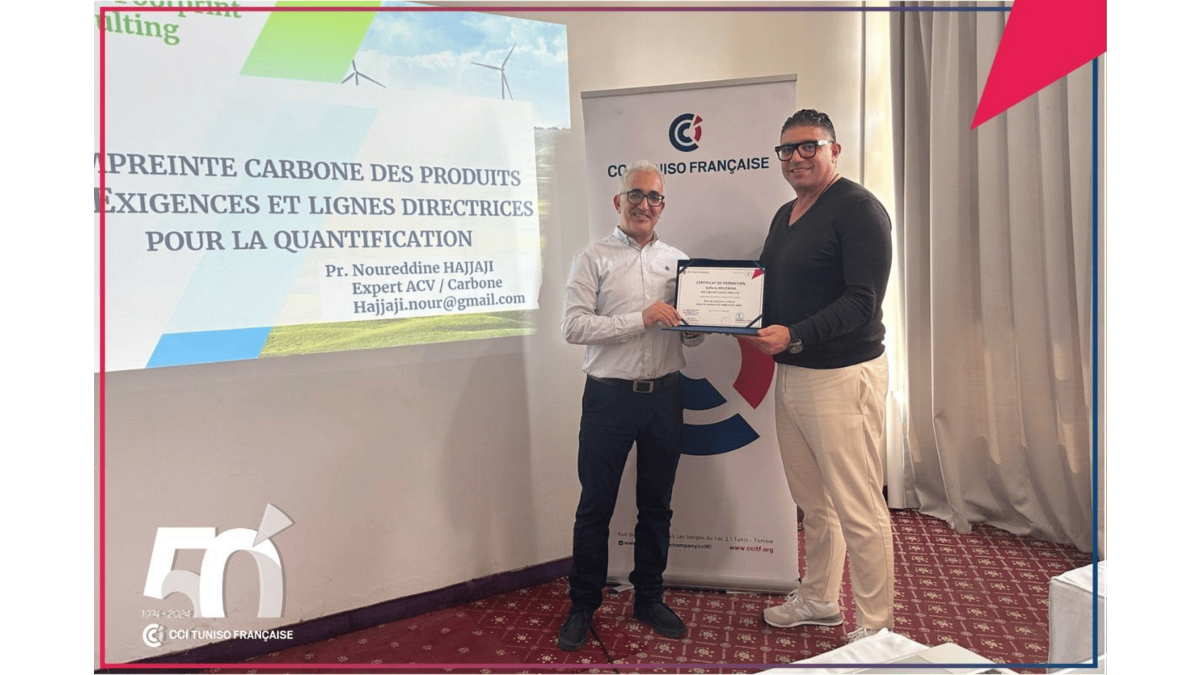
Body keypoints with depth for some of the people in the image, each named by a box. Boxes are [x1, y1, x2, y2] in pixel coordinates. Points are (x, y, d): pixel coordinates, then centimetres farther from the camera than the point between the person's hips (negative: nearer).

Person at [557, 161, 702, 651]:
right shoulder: (593, 259, 0)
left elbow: (692, 335, 13)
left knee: (656, 505, 14)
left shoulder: (678, 261, 12)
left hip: (665, 394, 4)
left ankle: (649, 599, 30)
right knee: (595, 506, 5)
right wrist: (641, 320, -18)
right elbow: (574, 325, -12)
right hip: (610, 395, -3)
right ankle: (582, 607, 21)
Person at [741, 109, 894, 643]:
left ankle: (875, 627, 13)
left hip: (841, 376, -8)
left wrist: (793, 336, -27)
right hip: (789, 374, 8)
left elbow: (862, 302, -19)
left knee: (858, 510, -1)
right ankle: (818, 599, 34)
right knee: (812, 500, 18)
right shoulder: (784, 216, 17)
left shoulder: (858, 208, -10)